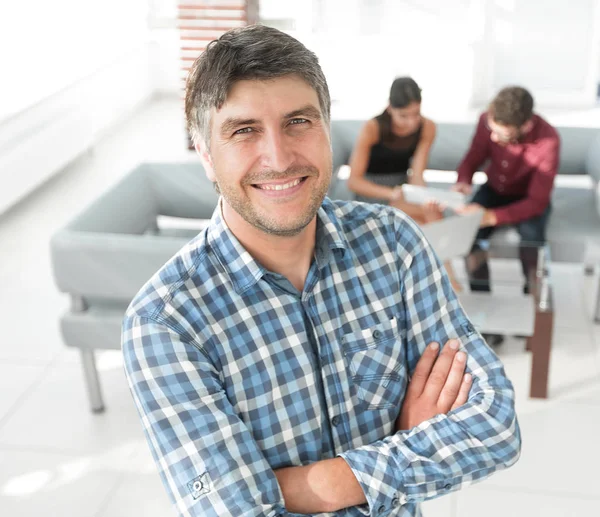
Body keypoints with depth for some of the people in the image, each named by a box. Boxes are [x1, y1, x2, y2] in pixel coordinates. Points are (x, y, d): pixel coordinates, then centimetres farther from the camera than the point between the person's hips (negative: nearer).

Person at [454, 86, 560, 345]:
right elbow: (472, 159, -5)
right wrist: (463, 181, -30)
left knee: (531, 237, -34)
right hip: (494, 190, 3)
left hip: (530, 198, -3)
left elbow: (537, 201, -30)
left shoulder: (548, 140, -32)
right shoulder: (487, 121, -22)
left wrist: (493, 216, -44)